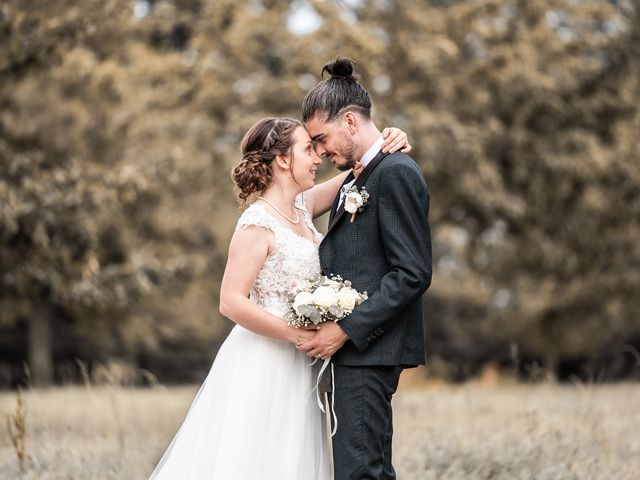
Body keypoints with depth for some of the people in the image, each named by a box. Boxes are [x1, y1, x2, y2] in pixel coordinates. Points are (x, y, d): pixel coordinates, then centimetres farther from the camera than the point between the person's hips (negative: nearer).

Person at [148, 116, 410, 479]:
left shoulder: (303, 206, 7)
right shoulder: (258, 224, -16)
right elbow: (231, 302, -21)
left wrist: (388, 146, -2)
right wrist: (297, 334, -19)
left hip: (296, 367, 8)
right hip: (262, 365, -8)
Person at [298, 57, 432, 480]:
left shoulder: (397, 173, -11)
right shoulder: (356, 179, 19)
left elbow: (413, 273, -17)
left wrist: (346, 330, -18)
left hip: (367, 348, -10)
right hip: (354, 348, 10)